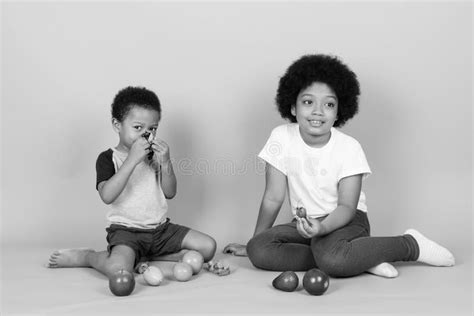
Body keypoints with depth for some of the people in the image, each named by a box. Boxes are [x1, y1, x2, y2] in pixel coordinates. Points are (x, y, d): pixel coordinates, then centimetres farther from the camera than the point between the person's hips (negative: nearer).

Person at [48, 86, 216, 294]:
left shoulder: (154, 155, 12)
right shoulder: (108, 158, -5)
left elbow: (170, 193, 6)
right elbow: (107, 196, -23)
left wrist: (166, 162, -10)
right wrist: (132, 160, -26)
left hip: (160, 228, 6)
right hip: (126, 229, -6)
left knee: (208, 247, -7)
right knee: (118, 269, -35)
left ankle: (147, 256, 1)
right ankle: (85, 256, 0)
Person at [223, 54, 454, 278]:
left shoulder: (349, 148, -14)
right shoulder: (282, 138, -9)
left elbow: (347, 206, -16)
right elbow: (273, 198, -3)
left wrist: (322, 227, -38)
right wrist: (251, 245, 1)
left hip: (345, 221, -4)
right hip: (306, 222, 4)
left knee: (330, 256, -38)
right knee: (258, 249, -24)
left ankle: (411, 245, -12)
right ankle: (361, 260, -22)